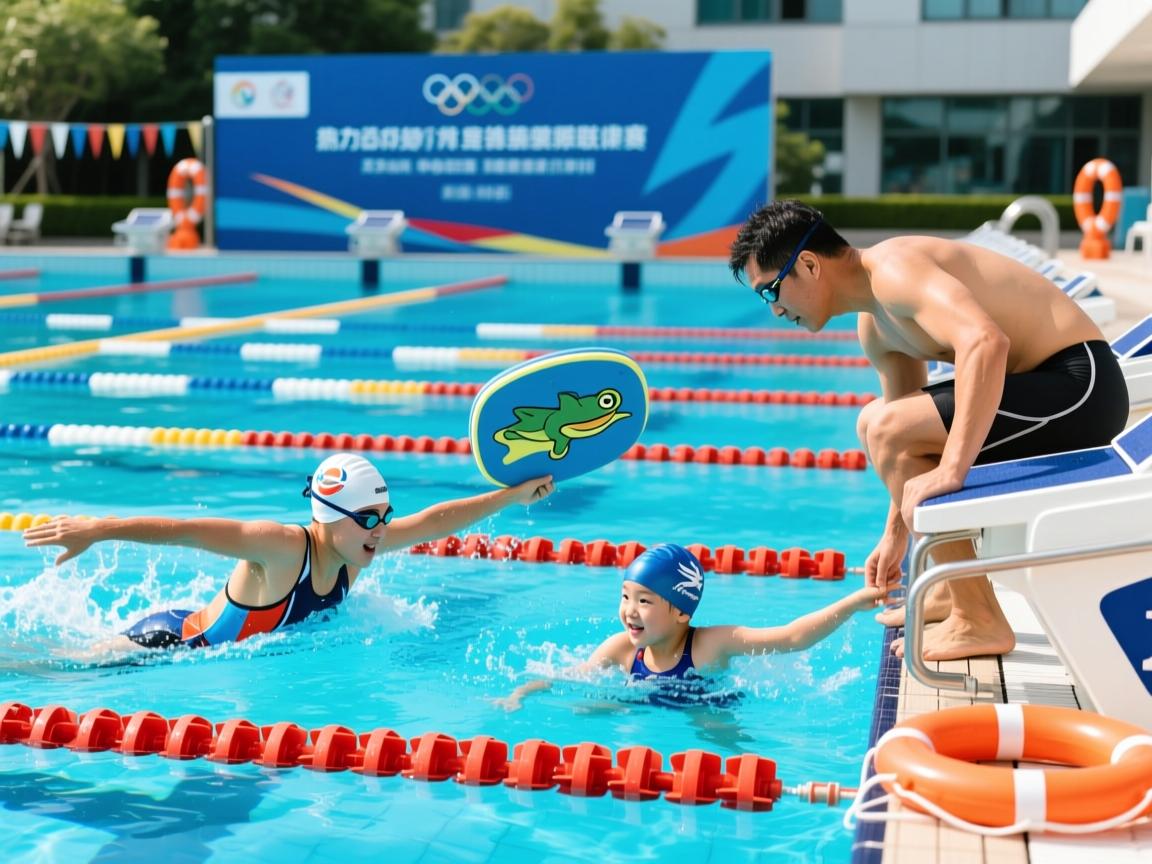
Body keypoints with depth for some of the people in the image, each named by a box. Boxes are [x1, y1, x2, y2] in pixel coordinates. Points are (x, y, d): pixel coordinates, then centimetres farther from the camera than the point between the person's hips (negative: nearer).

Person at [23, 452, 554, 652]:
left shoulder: (355, 548, -11)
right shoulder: (280, 547, -34)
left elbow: (434, 521, -4)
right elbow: (183, 530, -41)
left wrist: (512, 496, -5)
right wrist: (96, 530, -50)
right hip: (168, 644, -7)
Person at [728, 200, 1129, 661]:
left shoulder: (893, 269, -19)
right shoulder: (873, 327, 13)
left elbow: (985, 342, -35)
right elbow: (909, 436, 23)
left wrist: (951, 471, -35)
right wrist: (896, 533, 24)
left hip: (1081, 384, -10)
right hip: (1051, 383, 10)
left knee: (886, 431, -21)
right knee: (877, 424, 21)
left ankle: (978, 622, -15)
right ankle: (952, 591, 25)